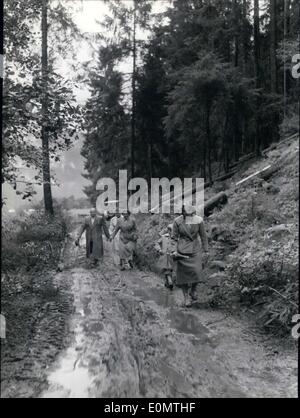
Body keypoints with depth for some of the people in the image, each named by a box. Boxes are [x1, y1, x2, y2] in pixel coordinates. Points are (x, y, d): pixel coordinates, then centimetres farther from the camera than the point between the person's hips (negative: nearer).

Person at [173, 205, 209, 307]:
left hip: (195, 249, 0)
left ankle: (193, 289, 17)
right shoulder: (178, 221, -10)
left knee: (196, 271, -12)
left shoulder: (198, 220, -9)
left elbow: (203, 235, 3)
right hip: (182, 250, 0)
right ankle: (186, 297, 15)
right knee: (183, 273, 0)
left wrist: (206, 250, 9)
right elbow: (175, 236, 1)